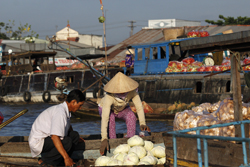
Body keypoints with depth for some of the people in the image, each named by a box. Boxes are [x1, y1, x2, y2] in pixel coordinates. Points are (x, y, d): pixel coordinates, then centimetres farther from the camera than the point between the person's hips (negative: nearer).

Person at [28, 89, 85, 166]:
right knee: (67, 142, -28)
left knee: (74, 135, 2)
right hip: (38, 141, -10)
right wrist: (66, 158, -35)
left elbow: (68, 126, 31)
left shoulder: (66, 110, 6)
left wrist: (75, 138, 48)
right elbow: (54, 137, -34)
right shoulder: (60, 112, -25)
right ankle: (44, 161, -11)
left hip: (47, 138, 10)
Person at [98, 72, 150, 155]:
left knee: (131, 117, -29)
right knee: (111, 118, -35)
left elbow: (139, 107, -33)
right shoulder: (109, 97, -42)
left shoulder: (132, 91, -33)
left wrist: (142, 124, -49)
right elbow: (104, 118, -48)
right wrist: (104, 139, -56)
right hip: (104, 108, -2)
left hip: (122, 109, 2)